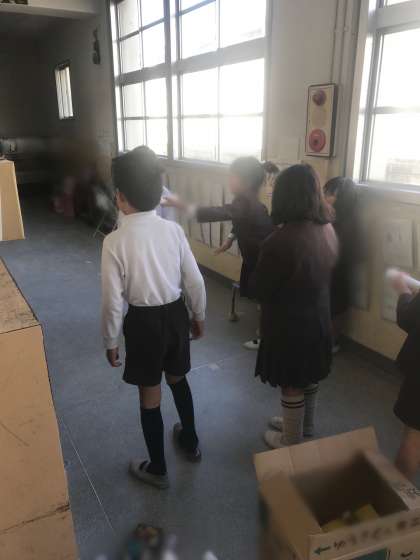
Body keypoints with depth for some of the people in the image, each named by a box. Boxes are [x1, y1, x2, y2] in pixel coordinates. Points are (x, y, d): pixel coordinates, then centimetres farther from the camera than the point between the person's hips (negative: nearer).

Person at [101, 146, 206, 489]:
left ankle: (158, 469, 32)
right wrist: (199, 317, 13)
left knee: (150, 396, 14)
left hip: (143, 321, -4)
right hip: (176, 314, 4)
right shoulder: (174, 230, -8)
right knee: (178, 380, 27)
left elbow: (113, 300, -15)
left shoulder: (115, 241, -19)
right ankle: (191, 442, 47)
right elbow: (194, 281, -3)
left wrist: (111, 341, -1)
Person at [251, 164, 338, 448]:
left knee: (292, 384, 13)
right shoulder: (328, 229, -6)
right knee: (309, 378, 25)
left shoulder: (282, 240, -29)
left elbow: (260, 288, -18)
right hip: (318, 317, 7)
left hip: (289, 324, -7)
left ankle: (292, 441, 34)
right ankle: (305, 425, 48)